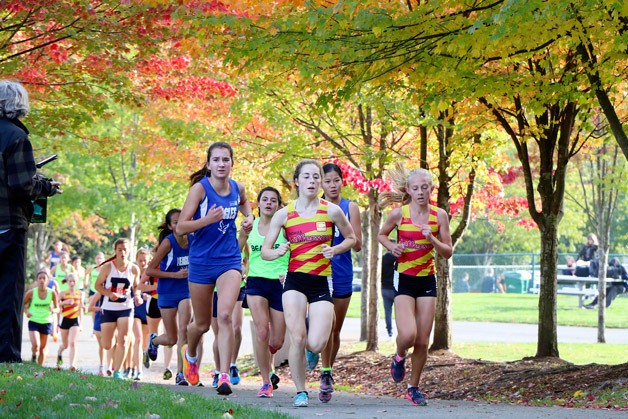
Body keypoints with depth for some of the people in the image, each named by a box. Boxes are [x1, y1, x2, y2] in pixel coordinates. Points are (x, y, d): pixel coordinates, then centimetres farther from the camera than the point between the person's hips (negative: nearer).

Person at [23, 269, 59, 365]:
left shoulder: (52, 293, -7)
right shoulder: (31, 292, -9)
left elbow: (57, 308, 3)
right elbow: (23, 304, 7)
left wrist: (53, 310, -20)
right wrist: (26, 312, -11)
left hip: (46, 322, 2)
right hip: (33, 322, -2)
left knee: (43, 347, 10)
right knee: (35, 345, -19)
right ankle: (34, 357, 13)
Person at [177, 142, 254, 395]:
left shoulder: (237, 188, 1)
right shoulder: (200, 188, -11)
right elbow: (180, 227, -13)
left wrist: (249, 217, 8)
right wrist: (207, 219, -28)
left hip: (230, 260, 2)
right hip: (201, 261, -2)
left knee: (225, 315, -19)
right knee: (202, 324, 12)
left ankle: (224, 376, -20)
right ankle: (190, 355, 45)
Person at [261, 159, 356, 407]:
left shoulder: (331, 211, -1)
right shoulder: (283, 214, 1)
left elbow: (352, 238, 12)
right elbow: (265, 251, 3)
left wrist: (335, 250, -8)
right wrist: (277, 252, -20)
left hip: (322, 282, 0)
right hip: (295, 280, 0)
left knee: (315, 345, -13)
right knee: (297, 338, -14)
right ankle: (301, 392, 4)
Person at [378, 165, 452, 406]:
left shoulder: (439, 215, -2)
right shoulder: (398, 214, -6)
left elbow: (448, 253, 1)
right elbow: (382, 235, 13)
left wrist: (432, 239, -17)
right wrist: (392, 247, -7)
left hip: (427, 280, 2)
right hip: (404, 280, -2)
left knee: (422, 341, 2)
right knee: (407, 335, -19)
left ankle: (414, 387, 20)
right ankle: (399, 357, 17)